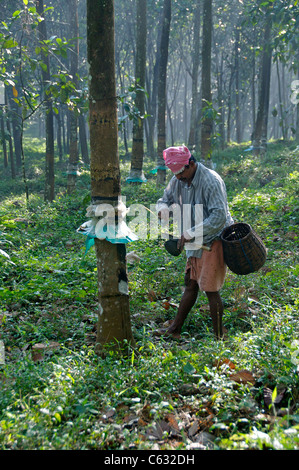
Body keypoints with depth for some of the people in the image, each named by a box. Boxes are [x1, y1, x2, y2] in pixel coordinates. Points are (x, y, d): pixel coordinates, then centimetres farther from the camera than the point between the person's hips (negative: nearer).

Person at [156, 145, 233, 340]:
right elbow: (164, 201, 14)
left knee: (211, 290, -3)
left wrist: (190, 233, -27)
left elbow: (219, 217, -28)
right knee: (191, 286, 15)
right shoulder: (178, 180, 2)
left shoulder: (211, 181, -22)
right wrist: (163, 210, -12)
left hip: (214, 241, -8)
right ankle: (175, 330, 24)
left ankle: (219, 338, 10)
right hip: (197, 243, 8)